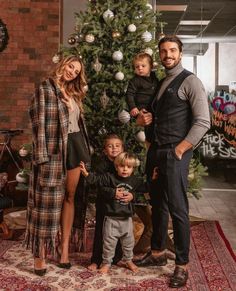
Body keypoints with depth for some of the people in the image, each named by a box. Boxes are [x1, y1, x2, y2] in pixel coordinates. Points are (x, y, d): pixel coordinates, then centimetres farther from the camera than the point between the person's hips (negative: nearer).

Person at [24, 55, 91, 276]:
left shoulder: (73, 93, 17)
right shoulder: (45, 89, -5)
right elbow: (39, 123, -11)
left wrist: (85, 151, 14)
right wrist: (42, 156, -18)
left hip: (75, 146, 7)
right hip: (55, 149, -7)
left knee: (69, 197, 9)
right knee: (48, 200, -2)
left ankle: (65, 248, 18)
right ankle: (40, 253, 8)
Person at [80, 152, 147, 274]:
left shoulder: (135, 180, 0)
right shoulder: (110, 177, -9)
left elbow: (143, 189, 12)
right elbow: (96, 179, -16)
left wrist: (133, 195, -4)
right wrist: (86, 173, -28)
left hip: (127, 218, 3)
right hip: (111, 218, -3)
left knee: (128, 241, 17)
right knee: (109, 242, 5)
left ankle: (127, 260, 39)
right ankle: (106, 263, 22)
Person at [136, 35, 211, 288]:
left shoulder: (190, 81, -6)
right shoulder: (160, 83, 17)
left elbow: (203, 121, -13)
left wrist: (180, 149, -16)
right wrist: (141, 119, 5)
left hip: (174, 154, -7)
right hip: (155, 152, 8)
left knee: (177, 209, -4)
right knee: (157, 205, 16)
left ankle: (182, 265, 7)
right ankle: (157, 253, 30)